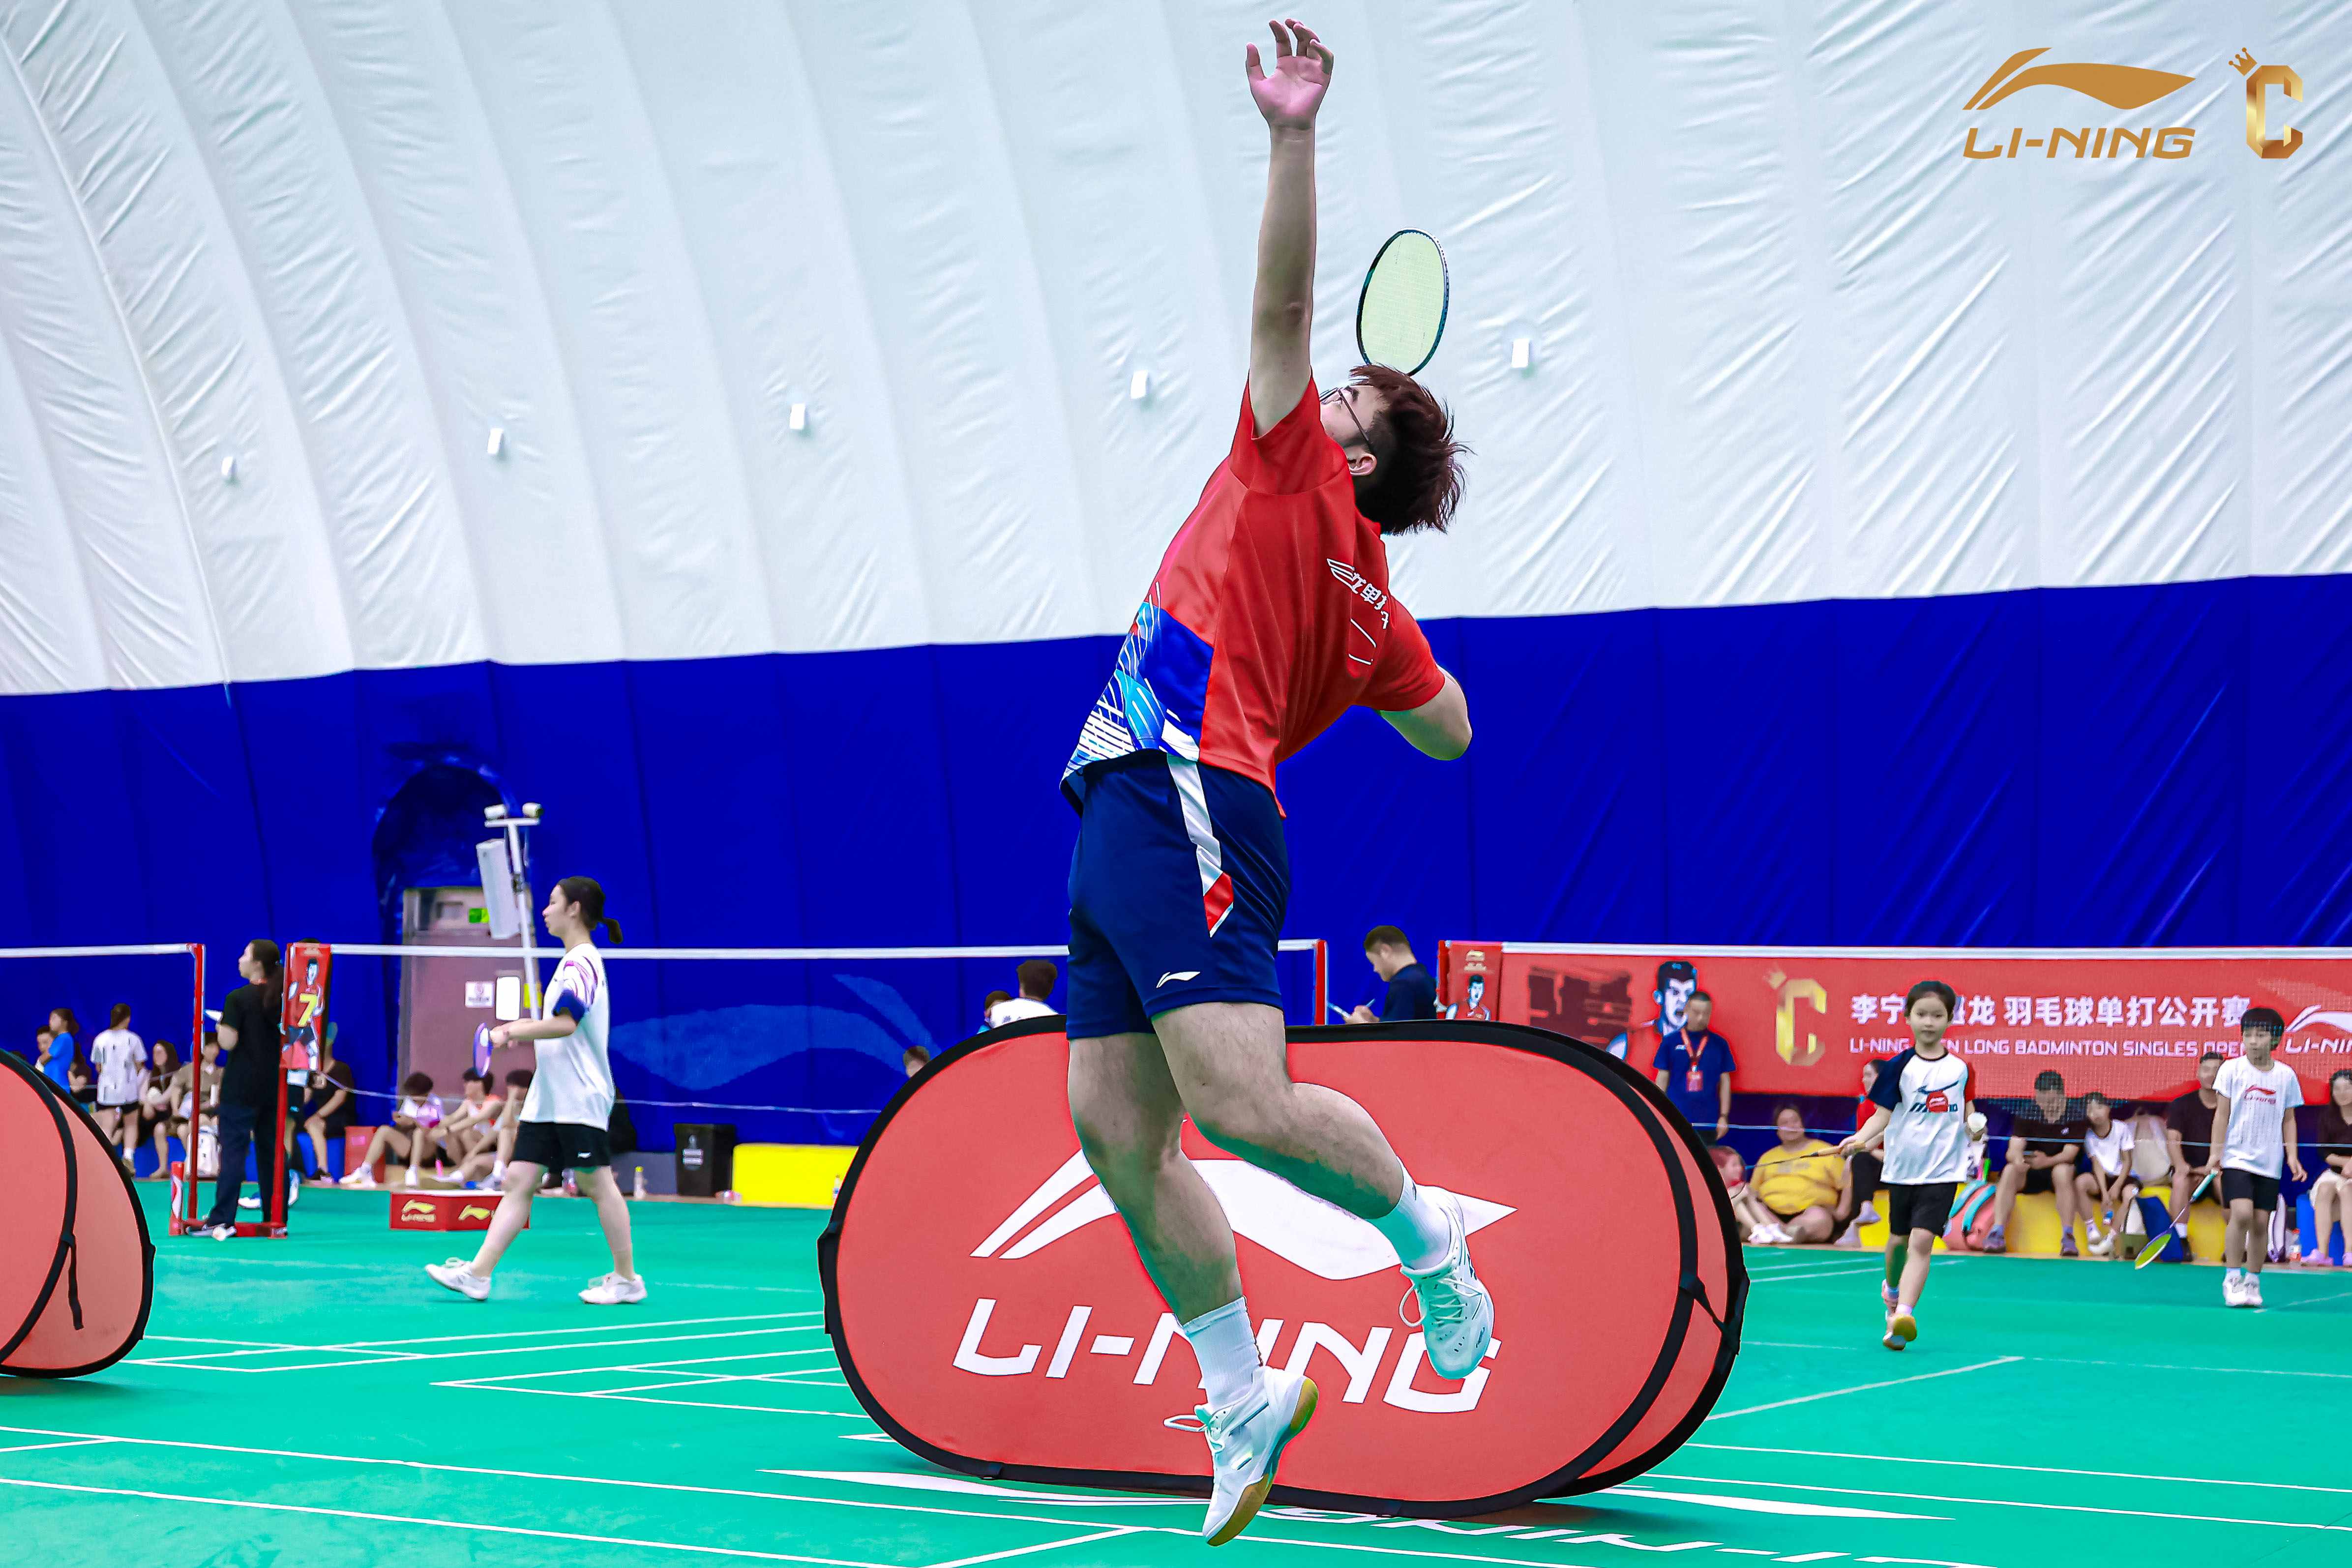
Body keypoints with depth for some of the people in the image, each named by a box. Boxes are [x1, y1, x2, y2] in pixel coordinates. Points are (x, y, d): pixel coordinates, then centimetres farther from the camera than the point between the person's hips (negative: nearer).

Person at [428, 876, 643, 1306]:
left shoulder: (582, 962, -13)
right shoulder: (574, 961, 17)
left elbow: (566, 1023, -26)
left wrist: (510, 1033, -23)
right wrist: (521, 1030, 20)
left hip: (580, 1100, -10)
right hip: (549, 1100, 10)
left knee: (598, 1184, -3)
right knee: (518, 1181, 3)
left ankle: (627, 1279, 6)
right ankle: (478, 1274, -1)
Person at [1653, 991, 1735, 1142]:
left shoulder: (1720, 1044, 6)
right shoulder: (1670, 1042, 3)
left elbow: (1725, 1082, 10)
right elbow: (1662, 1079, 7)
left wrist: (1724, 1117, 4)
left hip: (1708, 1119, 1)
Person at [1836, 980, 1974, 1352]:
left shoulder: (1961, 1068, 2)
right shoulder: (1899, 1067, -3)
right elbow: (1883, 1114, -5)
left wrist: (1973, 1121, -7)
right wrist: (1862, 1138, -23)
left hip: (1942, 1171, -1)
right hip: (1903, 1168, 1)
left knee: (1922, 1241, -15)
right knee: (1899, 1239, 15)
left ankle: (1903, 1315, -23)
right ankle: (1893, 1289, 47)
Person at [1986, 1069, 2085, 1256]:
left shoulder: (2074, 1118, -10)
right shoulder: (2028, 1116, -5)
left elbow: (2070, 1154, -18)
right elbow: (2015, 1147, -16)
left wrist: (2047, 1162, -39)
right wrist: (2018, 1159, -42)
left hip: (2057, 1172, -2)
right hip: (2030, 1176, 2)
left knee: (2063, 1171, -36)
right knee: (2010, 1170, -30)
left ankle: (2068, 1238, -35)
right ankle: (1998, 1234, -34)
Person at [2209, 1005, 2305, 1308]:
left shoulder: (2286, 1076, 4)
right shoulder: (2232, 1069, -2)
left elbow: (2289, 1119, 11)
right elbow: (2222, 1113, 0)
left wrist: (2292, 1155, 2)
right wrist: (2216, 1152, -5)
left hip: (2269, 1163, 3)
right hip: (2237, 1158, -3)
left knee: (2261, 1222, 3)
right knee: (2242, 1213, -19)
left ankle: (2253, 1282, 16)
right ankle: (2232, 1278, -7)